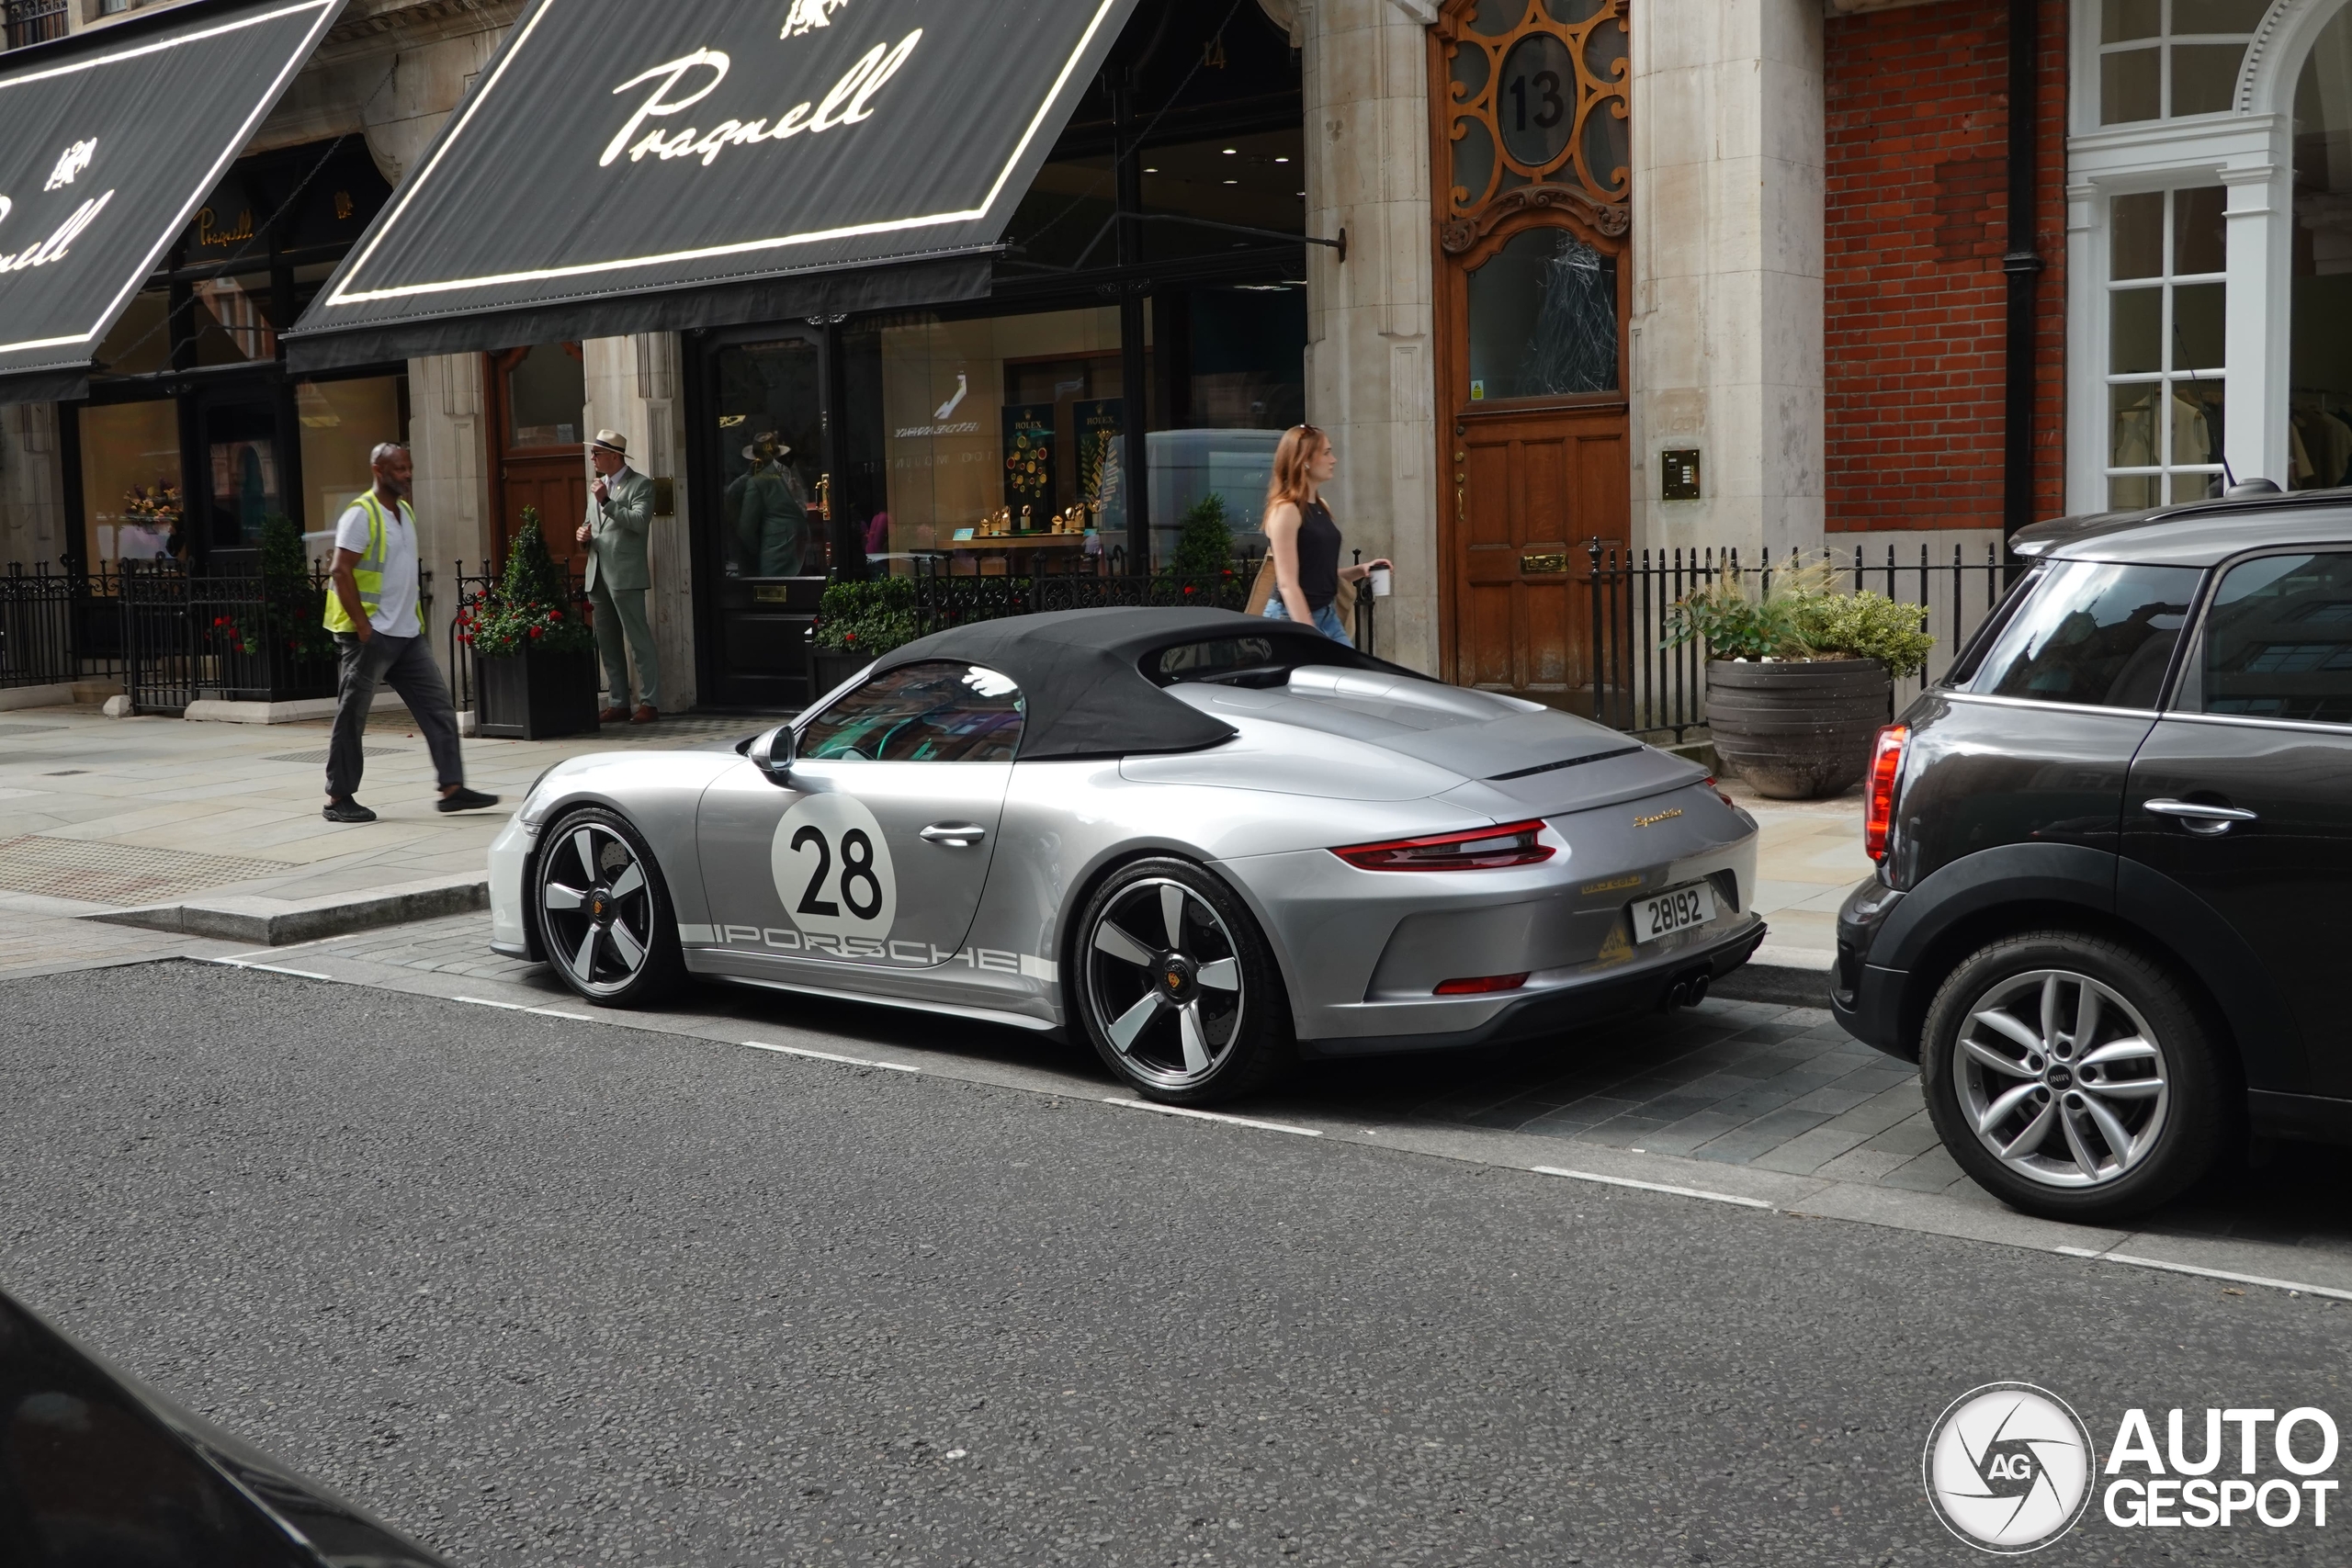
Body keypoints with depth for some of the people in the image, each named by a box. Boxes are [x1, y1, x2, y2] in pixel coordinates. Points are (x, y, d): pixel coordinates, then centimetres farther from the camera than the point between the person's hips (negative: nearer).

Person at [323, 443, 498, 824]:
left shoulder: (406, 512, 14)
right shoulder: (361, 514, -11)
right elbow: (341, 571, -16)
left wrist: (415, 619, 17)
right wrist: (363, 627, -19)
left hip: (407, 634, 8)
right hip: (371, 635, -8)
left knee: (437, 705, 2)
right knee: (352, 717, 1)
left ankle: (452, 787, 1)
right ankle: (339, 798, 8)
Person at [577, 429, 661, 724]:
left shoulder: (640, 485, -3)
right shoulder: (597, 486, 20)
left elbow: (640, 521, -17)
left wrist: (607, 502, -19)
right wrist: (584, 535, 6)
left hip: (625, 575, -8)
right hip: (598, 575, 8)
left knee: (639, 640, -6)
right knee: (607, 644, 9)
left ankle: (649, 702, -4)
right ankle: (619, 703, 14)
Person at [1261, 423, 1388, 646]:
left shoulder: (1321, 508, 13)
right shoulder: (1285, 510, -13)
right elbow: (1287, 584, -19)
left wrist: (1361, 570, 6)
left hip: (1329, 616, 8)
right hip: (1293, 619, -8)